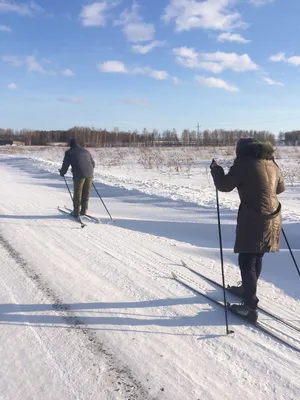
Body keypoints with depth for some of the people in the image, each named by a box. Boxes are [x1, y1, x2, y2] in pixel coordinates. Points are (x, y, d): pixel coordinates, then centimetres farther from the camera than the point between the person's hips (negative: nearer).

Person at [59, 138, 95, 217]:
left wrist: (62, 172, 24)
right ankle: (83, 211, 19)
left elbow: (65, 165, 6)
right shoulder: (86, 151, 22)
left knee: (77, 193, 7)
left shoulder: (69, 152, 8)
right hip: (89, 174, 4)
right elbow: (93, 163, 26)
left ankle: (76, 212, 10)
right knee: (86, 193, 14)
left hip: (79, 175, -4)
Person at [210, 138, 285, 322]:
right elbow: (281, 188, 22)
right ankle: (249, 289, 41)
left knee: (247, 262, -2)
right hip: (272, 218, 8)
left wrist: (216, 169, 8)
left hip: (254, 219, -8)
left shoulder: (244, 163, -11)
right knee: (257, 257, 22)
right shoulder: (271, 163, 10)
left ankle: (250, 307, -2)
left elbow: (224, 185, -9)